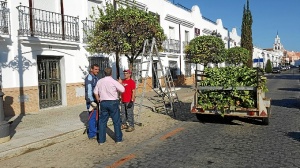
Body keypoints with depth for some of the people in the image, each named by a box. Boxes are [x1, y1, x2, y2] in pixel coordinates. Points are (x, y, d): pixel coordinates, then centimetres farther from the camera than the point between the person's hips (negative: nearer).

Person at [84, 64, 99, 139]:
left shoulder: (95, 77, 16)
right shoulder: (89, 77, -14)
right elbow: (89, 90, -21)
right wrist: (92, 102, -23)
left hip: (96, 100, 9)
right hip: (91, 101, -9)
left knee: (96, 117, 16)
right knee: (92, 117, -3)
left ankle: (95, 131, 28)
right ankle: (92, 134, 5)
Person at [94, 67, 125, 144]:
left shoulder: (99, 81, 5)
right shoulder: (114, 81, -10)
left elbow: (95, 92, 11)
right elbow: (122, 90, -8)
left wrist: (98, 100, 24)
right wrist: (120, 83, 10)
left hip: (103, 103, 4)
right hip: (113, 102, -4)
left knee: (102, 121, 11)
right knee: (116, 121, 8)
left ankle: (101, 140, 15)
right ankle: (118, 139, 15)